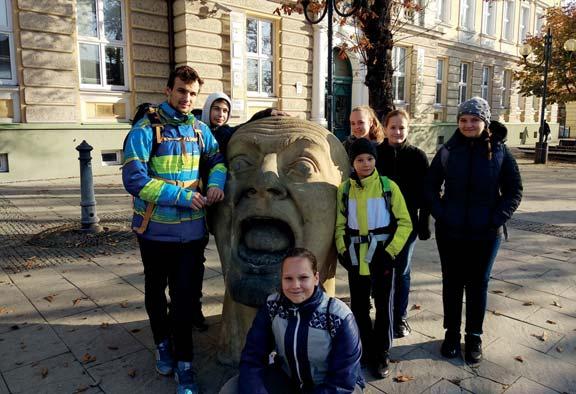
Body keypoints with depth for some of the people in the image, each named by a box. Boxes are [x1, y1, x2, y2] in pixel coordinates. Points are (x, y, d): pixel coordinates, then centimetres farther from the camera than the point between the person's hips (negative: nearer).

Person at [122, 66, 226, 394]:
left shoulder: (199, 129, 3)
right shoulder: (146, 129, -11)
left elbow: (219, 159, 14)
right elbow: (134, 180, -18)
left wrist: (217, 183, -9)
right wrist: (182, 196, -21)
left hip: (192, 228, 2)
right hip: (156, 228, -2)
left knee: (185, 295, 4)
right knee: (156, 290, 18)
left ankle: (184, 365, 18)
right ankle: (163, 343, 42)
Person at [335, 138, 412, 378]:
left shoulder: (388, 186, -6)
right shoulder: (345, 189, 2)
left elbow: (404, 222, -5)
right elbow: (340, 224, 8)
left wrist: (391, 251, -12)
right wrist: (342, 250, -4)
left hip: (382, 257, -2)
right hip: (356, 258, 3)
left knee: (384, 306, 8)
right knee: (359, 306, 12)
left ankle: (381, 354, 26)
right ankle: (367, 350, 32)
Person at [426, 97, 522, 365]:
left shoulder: (499, 152, -2)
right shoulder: (448, 151, 0)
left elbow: (514, 191, 2)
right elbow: (431, 187, 5)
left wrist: (497, 218, -8)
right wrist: (440, 214, -6)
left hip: (486, 234, -1)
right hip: (450, 232, 1)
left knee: (478, 284, 11)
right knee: (452, 282, 11)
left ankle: (474, 336, 27)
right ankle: (452, 333, 27)